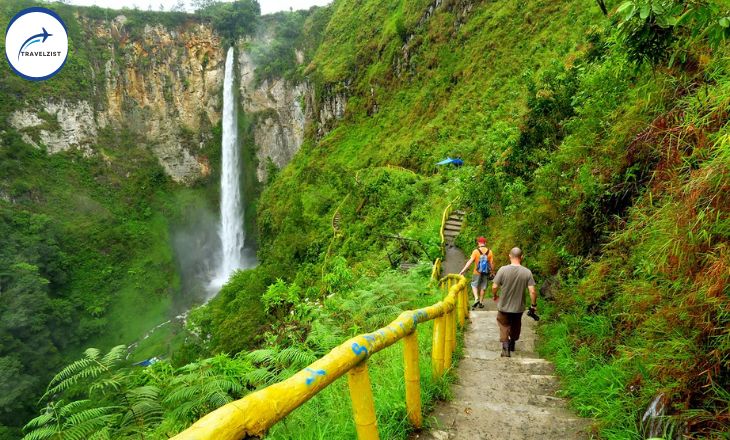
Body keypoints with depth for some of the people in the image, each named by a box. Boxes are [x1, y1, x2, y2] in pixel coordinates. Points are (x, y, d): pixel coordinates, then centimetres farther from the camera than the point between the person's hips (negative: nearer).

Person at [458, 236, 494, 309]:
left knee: (474, 285, 15)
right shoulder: (489, 252, -5)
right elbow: (492, 263, -2)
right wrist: (492, 272, 13)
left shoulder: (476, 251, -12)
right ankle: (481, 302, 22)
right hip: (486, 273, 2)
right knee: (483, 287, 14)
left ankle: (476, 299, -6)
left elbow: (470, 262, -16)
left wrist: (463, 271, -14)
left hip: (477, 273, -2)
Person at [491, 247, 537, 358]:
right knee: (515, 326, 25)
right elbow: (532, 291, -15)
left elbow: (494, 286, -13)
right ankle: (512, 343, 43)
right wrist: (534, 305, 0)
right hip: (518, 307, 2)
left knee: (504, 326, 17)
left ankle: (505, 348, 6)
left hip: (504, 306, -2)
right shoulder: (527, 272, -13)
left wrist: (494, 296, 8)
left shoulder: (503, 269, -17)